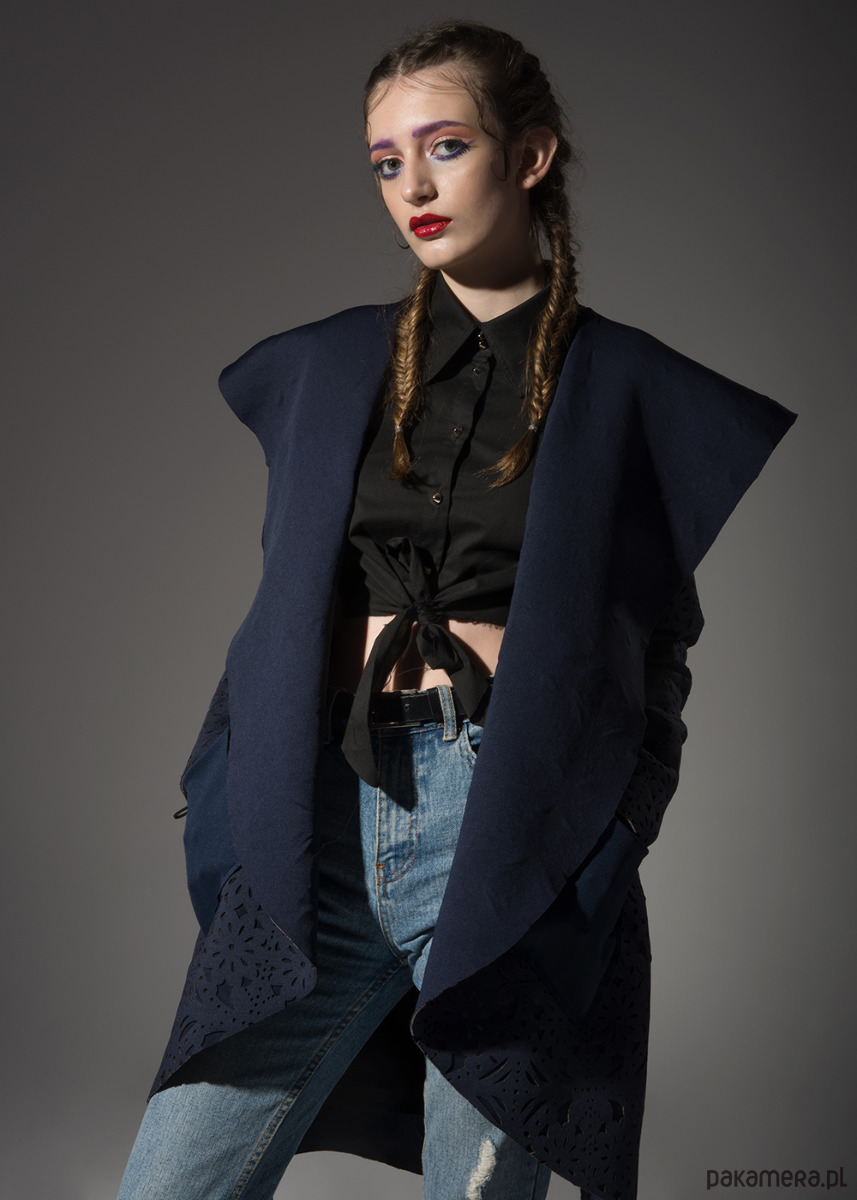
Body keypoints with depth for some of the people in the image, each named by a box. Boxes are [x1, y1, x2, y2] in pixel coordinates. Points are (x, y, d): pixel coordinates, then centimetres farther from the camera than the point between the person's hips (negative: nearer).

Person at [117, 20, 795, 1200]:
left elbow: (661, 649, 8)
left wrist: (616, 835, -3)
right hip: (320, 826, 3)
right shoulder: (329, 364, 14)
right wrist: (225, 792, 8)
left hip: (518, 837, -2)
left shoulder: (628, 390, 5)